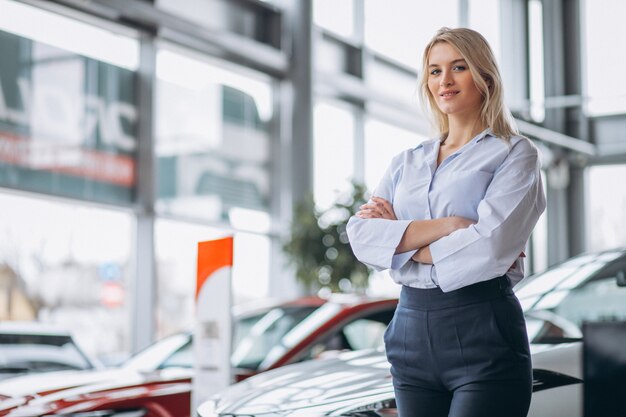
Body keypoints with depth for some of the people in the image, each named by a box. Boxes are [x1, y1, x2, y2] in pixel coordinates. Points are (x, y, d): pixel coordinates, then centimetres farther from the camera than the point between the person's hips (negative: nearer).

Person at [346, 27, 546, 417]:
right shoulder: (408, 162, 15)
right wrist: (445, 225, -13)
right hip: (411, 332, 5)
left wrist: (399, 236, -4)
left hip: (484, 336, -5)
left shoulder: (514, 154, 1)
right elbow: (361, 234, 0)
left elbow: (490, 245, -15)